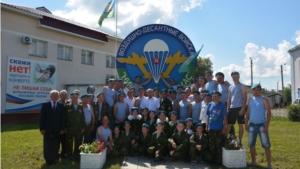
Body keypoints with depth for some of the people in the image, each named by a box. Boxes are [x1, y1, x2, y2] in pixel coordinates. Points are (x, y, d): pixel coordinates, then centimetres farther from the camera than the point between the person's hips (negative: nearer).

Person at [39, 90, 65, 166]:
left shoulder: (61, 105, 3)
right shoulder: (45, 105, 0)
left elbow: (62, 118, 2)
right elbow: (42, 117, -2)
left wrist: (62, 128, -3)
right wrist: (42, 128, -8)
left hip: (57, 129, 1)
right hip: (47, 128, -1)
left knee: (55, 145, 5)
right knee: (47, 145, 6)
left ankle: (54, 158, 18)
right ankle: (48, 160, 16)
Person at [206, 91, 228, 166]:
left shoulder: (222, 105, -5)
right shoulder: (210, 104, 4)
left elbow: (225, 117, -5)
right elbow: (208, 116, 9)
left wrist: (224, 128, -8)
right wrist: (207, 126, 5)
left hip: (219, 128, -4)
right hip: (211, 128, 4)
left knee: (218, 145, 4)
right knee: (211, 145, 13)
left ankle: (219, 160, 17)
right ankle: (213, 159, 27)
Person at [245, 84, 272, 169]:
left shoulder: (264, 100, -5)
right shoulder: (250, 100, 9)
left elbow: (269, 113, -9)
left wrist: (266, 126, -15)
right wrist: (246, 124, 3)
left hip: (261, 125, -5)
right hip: (252, 125, 5)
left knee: (266, 145, -3)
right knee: (251, 144, 11)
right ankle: (253, 161, 24)